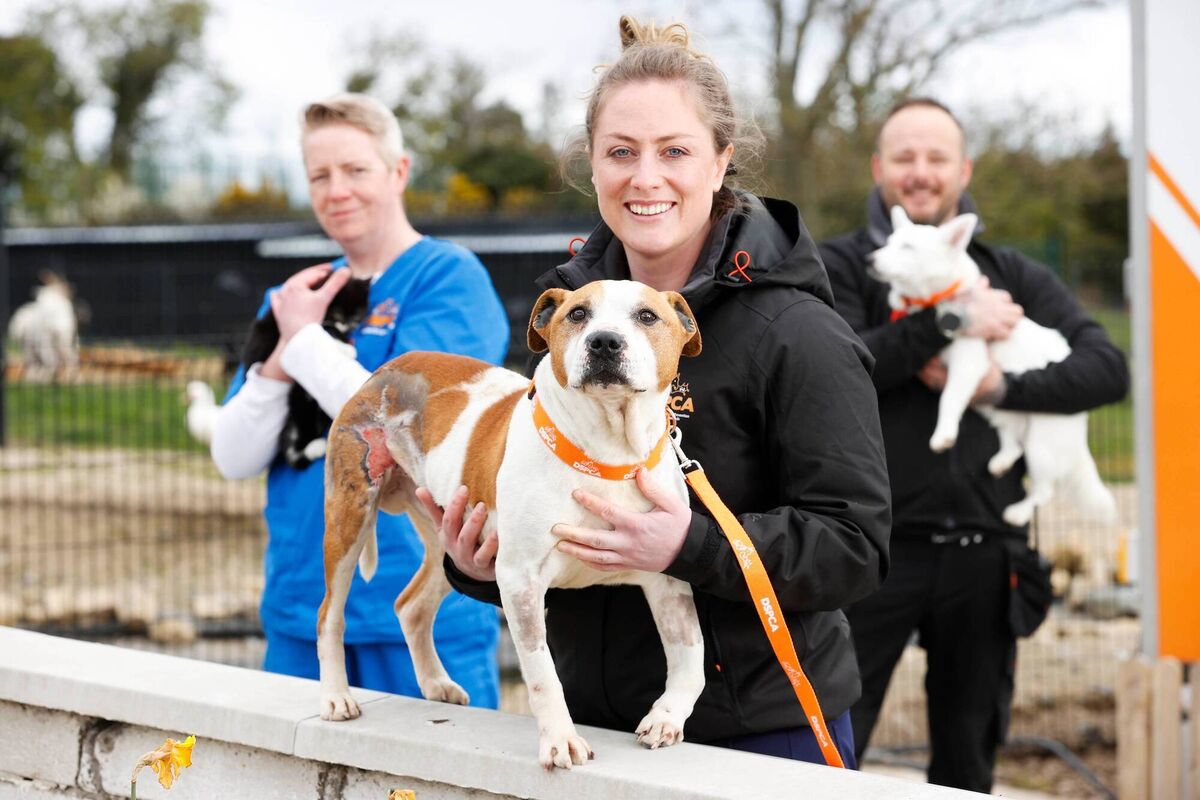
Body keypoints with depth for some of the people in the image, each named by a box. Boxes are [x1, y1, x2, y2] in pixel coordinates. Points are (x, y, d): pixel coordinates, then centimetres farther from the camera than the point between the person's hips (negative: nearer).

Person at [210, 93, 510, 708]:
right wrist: (282, 356, -10)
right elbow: (233, 459, 7)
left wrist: (304, 337, -7)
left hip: (425, 617, -6)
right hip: (301, 615, 6)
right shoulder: (296, 295, 13)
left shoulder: (449, 278, -5)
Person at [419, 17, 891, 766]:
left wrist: (692, 545, -29)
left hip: (762, 733, -6)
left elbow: (854, 544, -17)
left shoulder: (793, 332, -14)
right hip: (593, 723, 6)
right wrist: (483, 562, -1)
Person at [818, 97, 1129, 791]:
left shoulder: (1013, 276, 12)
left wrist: (1001, 385, -14)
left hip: (983, 552, 3)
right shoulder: (842, 265, 4)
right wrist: (950, 321, -17)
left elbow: (1108, 369, 0)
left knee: (969, 761, 13)